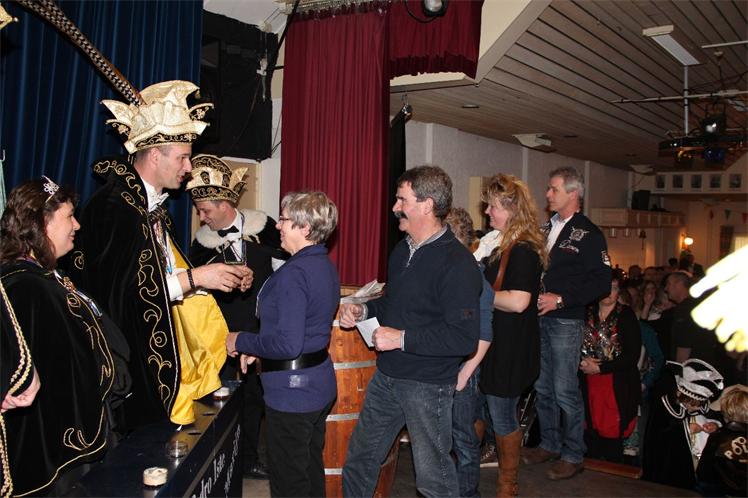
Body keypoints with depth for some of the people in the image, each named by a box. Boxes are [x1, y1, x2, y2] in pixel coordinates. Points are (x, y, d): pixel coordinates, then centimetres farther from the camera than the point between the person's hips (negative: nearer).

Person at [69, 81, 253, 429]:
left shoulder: (152, 205, 11)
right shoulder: (115, 206, -18)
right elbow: (125, 290, -23)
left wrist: (223, 277, 4)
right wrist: (195, 277, -19)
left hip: (157, 356, 9)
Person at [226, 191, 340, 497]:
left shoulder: (293, 274, -23)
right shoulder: (326, 266, 7)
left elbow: (288, 344, -27)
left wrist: (241, 341, -13)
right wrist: (257, 349, 9)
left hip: (292, 392, -9)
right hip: (320, 384, 10)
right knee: (312, 472, 23)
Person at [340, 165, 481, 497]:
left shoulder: (457, 262, -21)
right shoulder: (403, 249, 7)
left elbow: (464, 338, -26)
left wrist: (402, 338, -23)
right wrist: (363, 311, 4)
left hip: (428, 385, -8)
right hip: (387, 375, 8)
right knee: (359, 459, 20)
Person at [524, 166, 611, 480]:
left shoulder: (588, 234, -7)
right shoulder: (546, 228, 14)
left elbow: (601, 283, -12)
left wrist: (561, 298, -18)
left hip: (566, 321, -7)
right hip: (539, 318, 7)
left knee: (565, 391, -2)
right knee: (542, 387, 13)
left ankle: (573, 456, 13)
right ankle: (549, 444, 28)